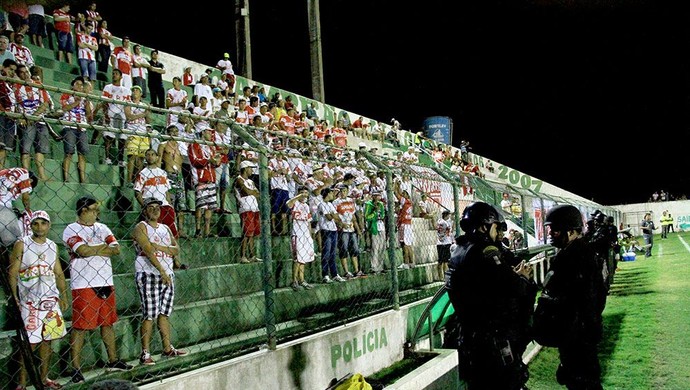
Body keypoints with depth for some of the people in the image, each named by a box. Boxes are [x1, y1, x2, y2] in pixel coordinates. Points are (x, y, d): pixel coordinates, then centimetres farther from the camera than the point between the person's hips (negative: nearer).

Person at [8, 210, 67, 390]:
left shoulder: (52, 246, 11)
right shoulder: (22, 244, -3)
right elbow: (12, 273, -5)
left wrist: (63, 296, 13)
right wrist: (15, 299, -13)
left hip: (51, 299, 5)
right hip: (29, 301, -5)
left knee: (47, 340, 8)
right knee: (30, 343, -7)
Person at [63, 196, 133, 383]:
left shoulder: (102, 228, 14)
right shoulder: (71, 230, -5)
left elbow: (116, 249, 4)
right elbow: (83, 250, -20)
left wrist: (94, 248, -10)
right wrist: (104, 248, -6)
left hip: (106, 283, 7)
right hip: (83, 285, -6)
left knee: (108, 322, 13)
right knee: (80, 326, -4)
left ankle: (113, 361, 24)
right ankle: (76, 368, 3)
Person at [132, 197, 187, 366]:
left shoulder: (165, 228, 17)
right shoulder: (141, 228, -2)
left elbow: (176, 250, 6)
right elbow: (148, 250, -15)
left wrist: (158, 246, -10)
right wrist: (161, 271, -23)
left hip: (167, 275, 6)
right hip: (148, 274, -6)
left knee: (164, 313, 9)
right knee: (149, 315, -7)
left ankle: (167, 349, 15)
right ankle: (145, 353, -3)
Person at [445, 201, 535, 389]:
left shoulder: (458, 253, 12)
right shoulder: (485, 250, -16)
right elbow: (514, 289, -22)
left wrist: (513, 274, 11)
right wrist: (523, 278, -2)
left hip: (468, 338, 9)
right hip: (494, 342, -9)